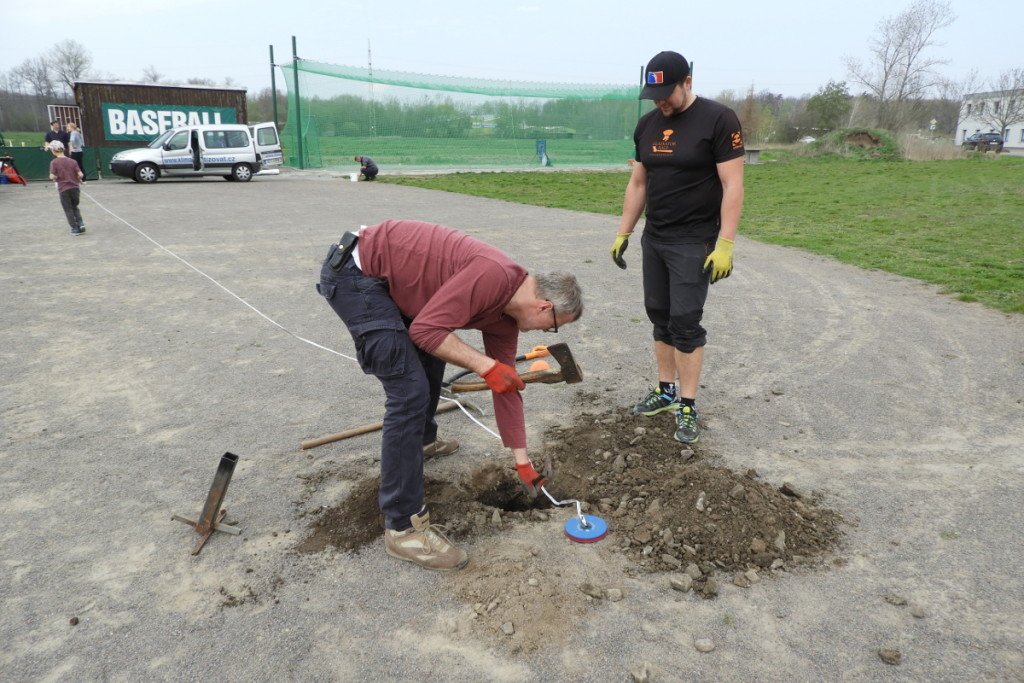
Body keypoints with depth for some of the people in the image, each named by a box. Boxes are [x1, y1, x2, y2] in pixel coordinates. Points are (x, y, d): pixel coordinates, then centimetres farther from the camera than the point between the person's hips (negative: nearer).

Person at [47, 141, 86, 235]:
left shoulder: (54, 162, -7)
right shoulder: (72, 161, 0)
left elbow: (52, 176, -15)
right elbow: (80, 175, -6)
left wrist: (55, 178, 7)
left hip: (64, 189, -3)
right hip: (75, 187, 3)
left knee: (68, 210, 10)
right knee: (75, 207, 20)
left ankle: (75, 228, 9)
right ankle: (81, 223, 2)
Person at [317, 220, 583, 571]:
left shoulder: (506, 313, 7)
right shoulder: (495, 277, -21)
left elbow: (506, 386, 14)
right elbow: (426, 329, -26)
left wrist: (522, 459, 18)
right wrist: (486, 365, -23)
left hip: (387, 277, 10)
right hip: (354, 271, -10)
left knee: (431, 361, 26)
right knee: (410, 390, -15)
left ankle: (422, 439, 53)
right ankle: (403, 526, -7)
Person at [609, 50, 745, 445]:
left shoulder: (718, 120, -11)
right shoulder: (647, 124, 8)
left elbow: (732, 186, -14)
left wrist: (725, 244, -20)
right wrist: (623, 233, 12)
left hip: (693, 243, -6)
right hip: (653, 239, 6)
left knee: (685, 321, -7)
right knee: (659, 316, 10)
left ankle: (687, 406, 3)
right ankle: (666, 390, 23)